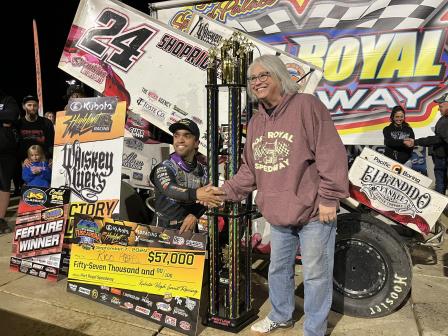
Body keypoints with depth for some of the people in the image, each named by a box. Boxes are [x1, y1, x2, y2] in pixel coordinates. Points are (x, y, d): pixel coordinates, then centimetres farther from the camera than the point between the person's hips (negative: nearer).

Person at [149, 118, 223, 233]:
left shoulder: (202, 170, 4)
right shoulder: (164, 168, -8)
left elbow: (206, 198, -4)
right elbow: (169, 189, -28)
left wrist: (194, 215, -22)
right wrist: (196, 194, -44)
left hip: (188, 228, 3)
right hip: (163, 228, -3)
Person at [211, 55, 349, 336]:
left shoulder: (307, 106, -12)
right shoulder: (256, 122, 10)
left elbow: (331, 154, -16)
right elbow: (250, 170, 14)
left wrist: (329, 198, -17)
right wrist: (226, 191, 5)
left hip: (313, 213, -7)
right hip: (278, 215, 7)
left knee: (316, 274, 7)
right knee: (278, 268, 23)